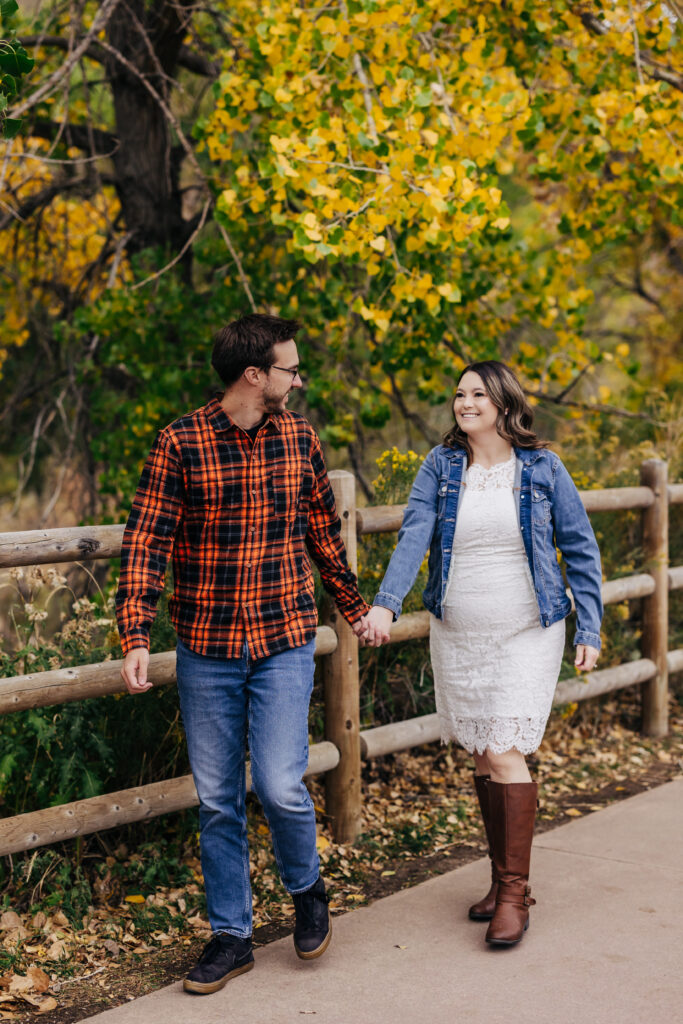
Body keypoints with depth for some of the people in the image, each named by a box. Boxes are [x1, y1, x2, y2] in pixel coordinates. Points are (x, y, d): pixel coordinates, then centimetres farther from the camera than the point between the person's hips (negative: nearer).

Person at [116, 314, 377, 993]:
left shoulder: (299, 439, 4)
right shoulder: (181, 443, -6)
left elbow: (322, 531, 16)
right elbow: (146, 541, -7)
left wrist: (354, 608, 23)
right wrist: (135, 637, -15)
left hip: (284, 641, 1)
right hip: (206, 647, -1)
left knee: (280, 786, -9)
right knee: (217, 799, 7)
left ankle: (306, 887, 22)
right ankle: (230, 937, 22)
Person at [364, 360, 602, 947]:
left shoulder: (542, 468, -1)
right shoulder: (441, 467, 3)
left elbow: (580, 549, 4)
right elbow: (414, 535, -10)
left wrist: (590, 629, -1)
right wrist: (387, 603, -25)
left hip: (525, 634, -3)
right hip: (457, 635, 3)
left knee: (505, 752, -12)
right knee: (482, 757, 9)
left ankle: (514, 893, -3)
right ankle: (504, 878, 24)